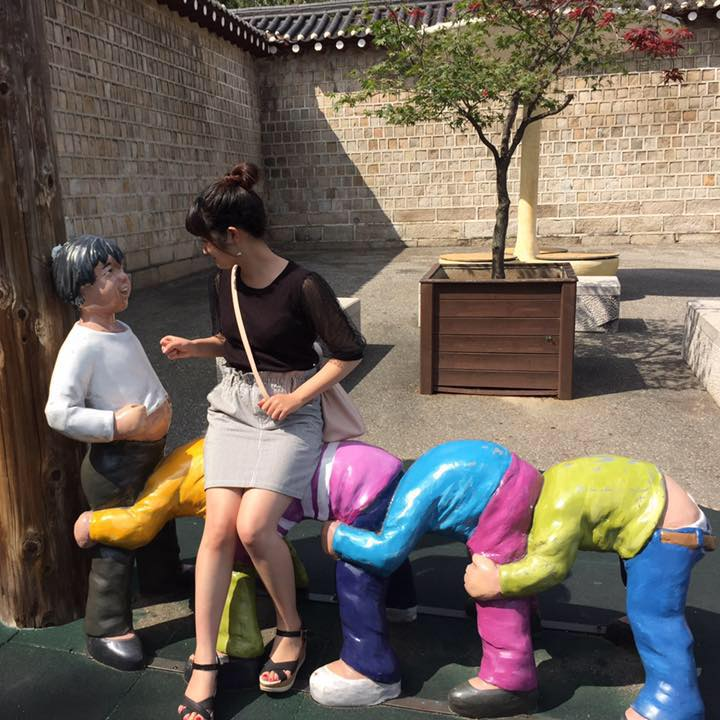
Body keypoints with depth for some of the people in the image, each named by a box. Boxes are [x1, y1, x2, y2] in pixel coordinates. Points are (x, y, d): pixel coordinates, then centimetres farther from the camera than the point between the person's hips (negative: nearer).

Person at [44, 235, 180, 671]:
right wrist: (116, 424, -31)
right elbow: (59, 412, -29)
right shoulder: (82, 344, -24)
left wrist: (160, 408, 14)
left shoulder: (121, 330, 6)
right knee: (115, 545, 2)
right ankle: (107, 631, 19)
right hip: (114, 460, -9)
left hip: (151, 450, 10)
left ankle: (165, 575, 54)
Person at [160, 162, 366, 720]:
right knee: (218, 529, -8)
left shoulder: (303, 286, -15)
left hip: (290, 411, -5)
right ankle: (205, 664, 4)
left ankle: (292, 631, 7)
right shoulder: (227, 282, 6)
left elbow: (349, 351, -10)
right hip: (233, 406, 5)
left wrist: (296, 398, -13)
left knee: (254, 525, -20)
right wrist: (194, 347, 8)